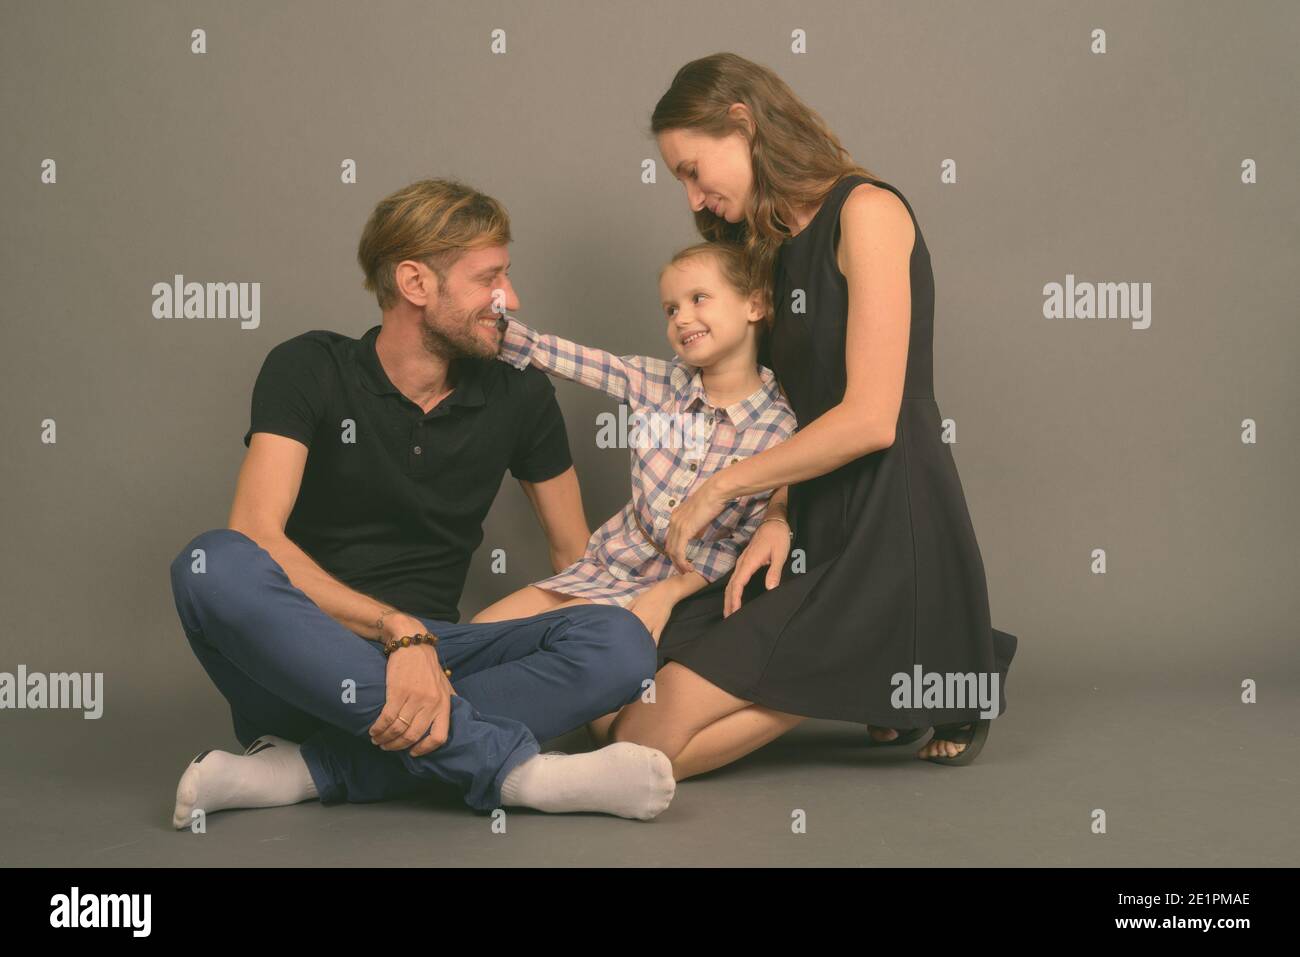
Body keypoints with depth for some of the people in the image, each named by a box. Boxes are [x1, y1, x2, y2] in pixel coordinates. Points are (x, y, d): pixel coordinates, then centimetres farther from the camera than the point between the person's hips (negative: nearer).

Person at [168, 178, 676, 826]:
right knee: (213, 565, -34)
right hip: (303, 660, -2)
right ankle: (511, 765, -38)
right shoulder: (310, 370, -2)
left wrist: (592, 685, -3)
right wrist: (399, 632, -28)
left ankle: (307, 770, -31)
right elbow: (255, 535, -17)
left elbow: (575, 557, 14)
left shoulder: (518, 397, 8)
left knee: (623, 640, -22)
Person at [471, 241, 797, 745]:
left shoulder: (782, 429, -12)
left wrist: (669, 592, -20)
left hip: (688, 588, -4)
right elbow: (545, 352, -6)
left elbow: (743, 544, -9)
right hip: (605, 565, 4)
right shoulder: (656, 383, -2)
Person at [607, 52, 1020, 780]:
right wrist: (778, 516, -6)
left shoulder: (866, 212, -9)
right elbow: (805, 415, 13)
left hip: (886, 536, -9)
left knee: (647, 746, -15)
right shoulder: (782, 246, 18)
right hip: (817, 531, 9)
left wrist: (722, 488, -8)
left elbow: (870, 418, -17)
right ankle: (880, 673, 8)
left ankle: (911, 677, -2)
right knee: (617, 710, 3)